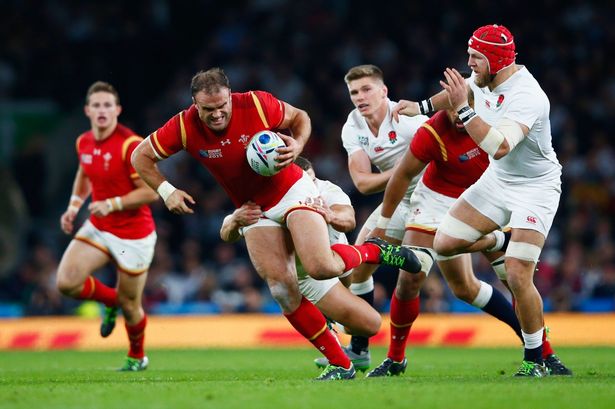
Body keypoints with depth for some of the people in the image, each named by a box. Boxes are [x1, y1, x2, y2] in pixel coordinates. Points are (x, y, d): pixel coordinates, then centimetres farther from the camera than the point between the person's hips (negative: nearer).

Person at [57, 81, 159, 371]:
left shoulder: (131, 145, -21)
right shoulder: (84, 143, 1)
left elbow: (151, 192, -20)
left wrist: (112, 203, -27)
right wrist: (74, 205, 8)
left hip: (134, 235, -6)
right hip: (98, 228, 6)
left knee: (129, 305, 5)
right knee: (66, 282, -15)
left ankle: (137, 357, 36)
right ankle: (111, 301, 17)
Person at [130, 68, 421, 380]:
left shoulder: (257, 104, -19)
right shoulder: (183, 127, -14)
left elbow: (299, 117, 0)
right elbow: (140, 156, -1)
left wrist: (297, 145, -20)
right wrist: (166, 191, -13)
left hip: (292, 191, -3)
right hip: (253, 211, 3)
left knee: (321, 267, -26)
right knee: (282, 290, -12)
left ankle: (374, 250, 8)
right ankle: (340, 365, -3)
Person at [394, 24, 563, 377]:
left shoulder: (526, 96, -31)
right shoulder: (485, 78, -6)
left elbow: (499, 147, -43)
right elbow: (462, 92, 20)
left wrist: (463, 108, -43)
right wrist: (422, 106, 18)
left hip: (536, 188, -8)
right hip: (498, 180, 8)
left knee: (518, 278, -15)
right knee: (445, 244, -3)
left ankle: (535, 360, 3)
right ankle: (498, 242, 27)